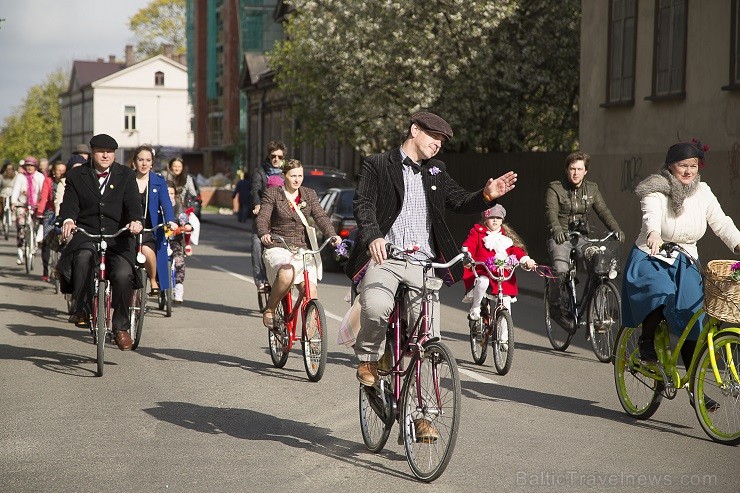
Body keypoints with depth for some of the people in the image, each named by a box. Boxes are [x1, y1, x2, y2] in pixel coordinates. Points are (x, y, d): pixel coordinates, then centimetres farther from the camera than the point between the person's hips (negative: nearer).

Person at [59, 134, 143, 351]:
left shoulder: (126, 175, 11)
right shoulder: (76, 176, 10)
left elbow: (133, 202, -2)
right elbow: (69, 203, -1)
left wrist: (136, 221, -25)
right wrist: (67, 220, -25)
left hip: (118, 237, 1)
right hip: (86, 234, 0)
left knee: (123, 275, -24)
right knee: (84, 257, -37)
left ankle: (121, 327, -6)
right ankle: (80, 310, -23)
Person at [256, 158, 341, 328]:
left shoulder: (309, 194, 12)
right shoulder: (272, 193, 3)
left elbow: (321, 217, -1)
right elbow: (263, 217, -9)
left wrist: (332, 235, -21)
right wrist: (264, 234, -32)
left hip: (302, 249, 3)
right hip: (278, 249, -3)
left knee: (311, 292, -15)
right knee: (286, 274, -37)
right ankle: (269, 310, -13)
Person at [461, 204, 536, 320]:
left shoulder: (507, 235, 16)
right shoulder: (477, 231, 7)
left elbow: (516, 249, 6)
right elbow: (469, 245, -7)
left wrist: (526, 259, -14)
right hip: (482, 272, -4)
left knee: (506, 298, -4)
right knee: (482, 282, -36)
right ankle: (475, 308, -11)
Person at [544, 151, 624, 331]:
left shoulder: (592, 189, 10)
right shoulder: (555, 188, -3)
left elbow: (603, 210, 1)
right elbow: (551, 211, -19)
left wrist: (616, 229, -17)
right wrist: (556, 229, -40)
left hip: (581, 238, 4)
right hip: (560, 237, -3)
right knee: (561, 270, -28)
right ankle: (555, 306, -4)